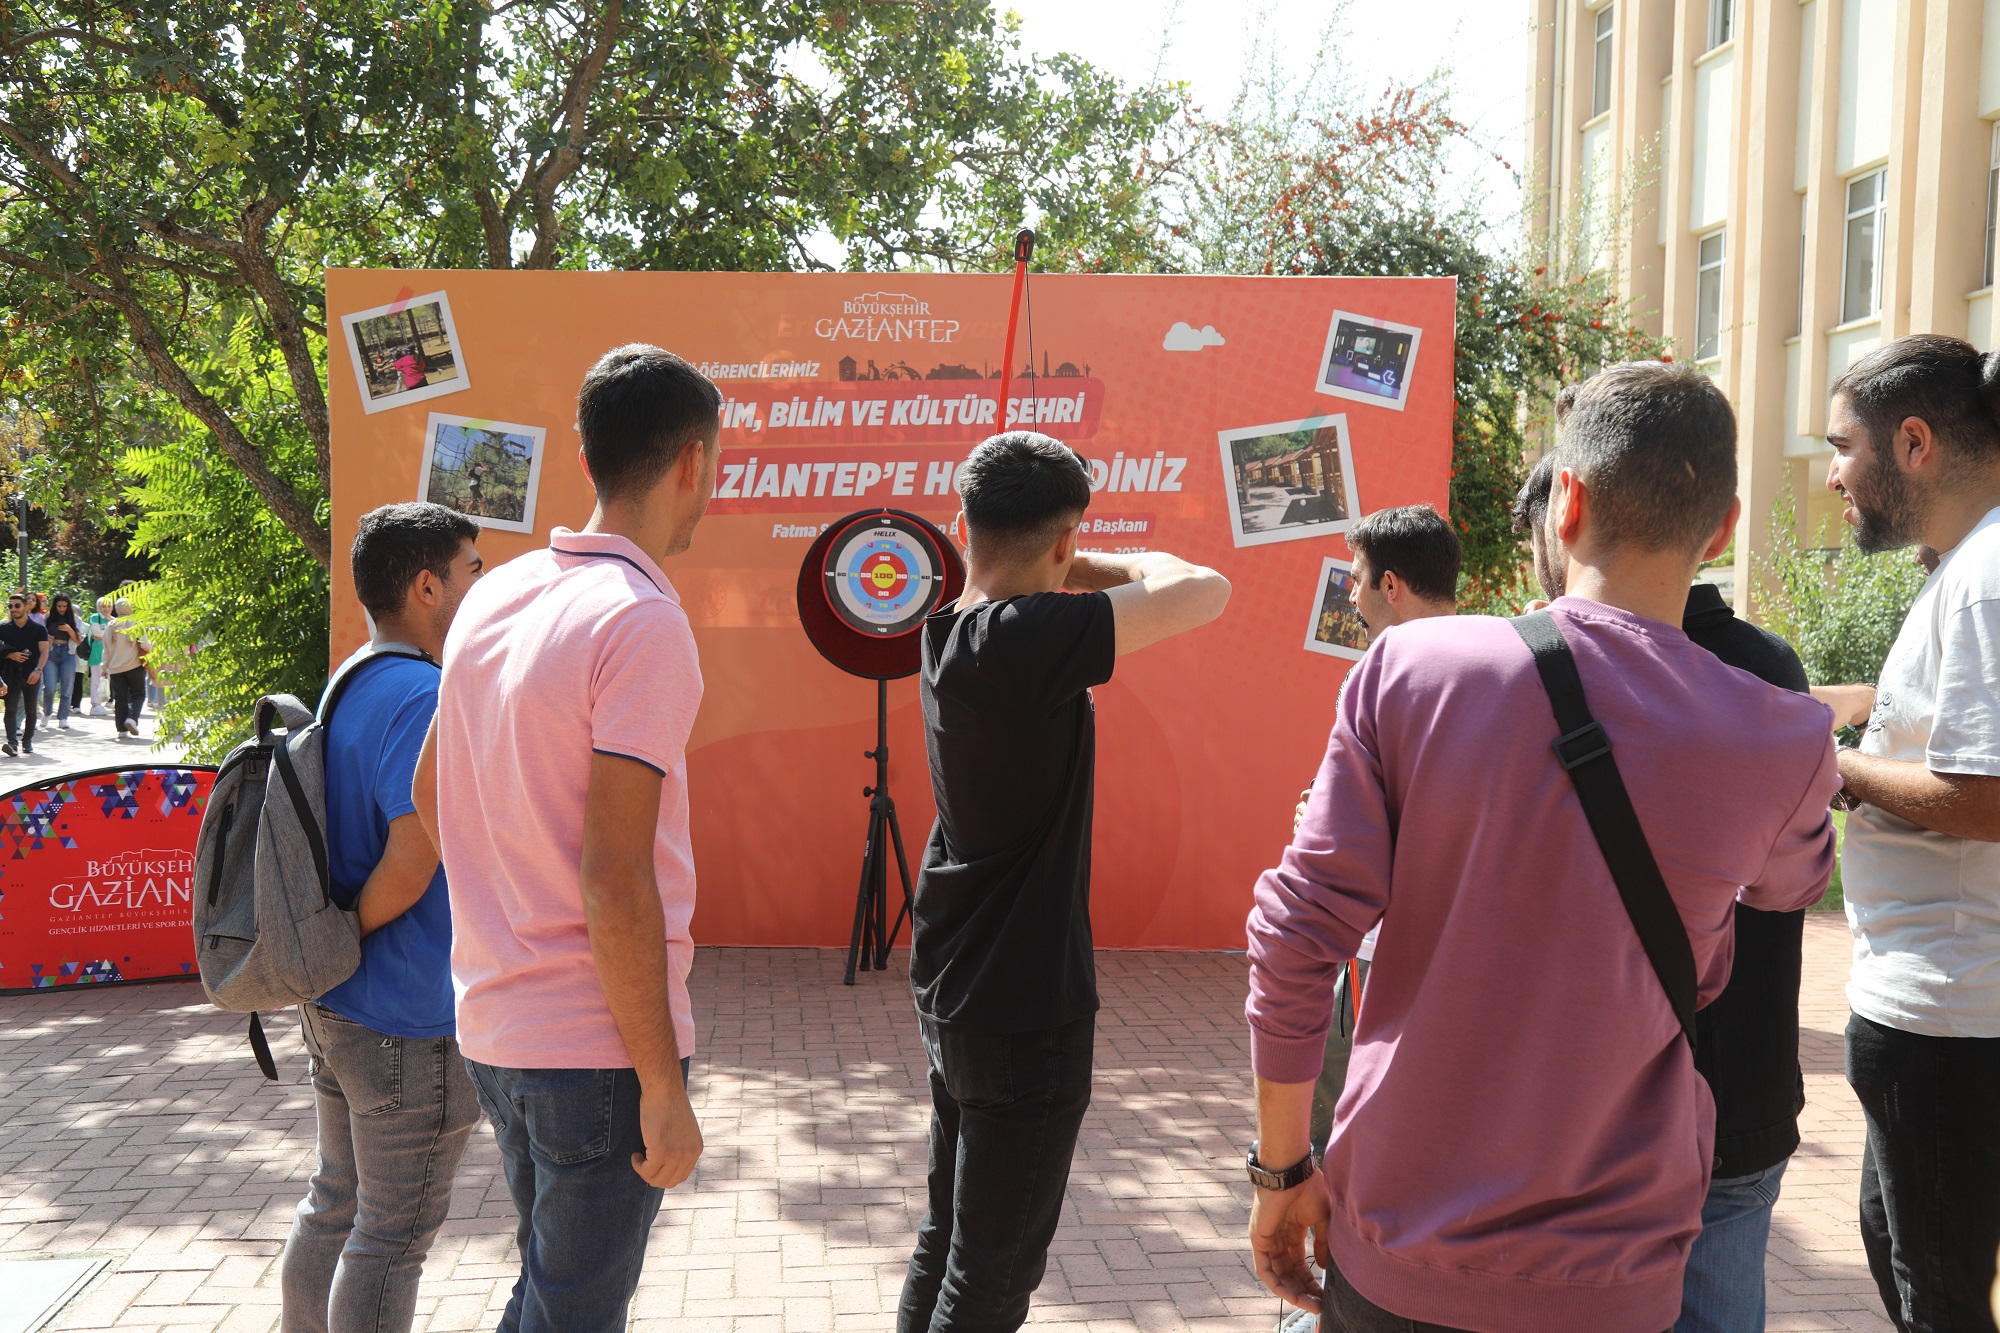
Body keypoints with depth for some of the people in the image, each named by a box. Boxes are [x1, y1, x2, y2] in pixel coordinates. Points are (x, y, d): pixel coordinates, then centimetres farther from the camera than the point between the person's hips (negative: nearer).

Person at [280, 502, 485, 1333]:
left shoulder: (348, 687, 9)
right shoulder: (428, 700, -21)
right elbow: (411, 866, -27)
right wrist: (348, 935, -11)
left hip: (335, 1008, 9)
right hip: (411, 1020, -9)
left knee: (336, 1202, 21)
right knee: (394, 1236, 4)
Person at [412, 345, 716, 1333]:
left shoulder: (492, 597, 5)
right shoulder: (643, 621, -19)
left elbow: (429, 794, 16)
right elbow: (614, 883, -22)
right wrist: (664, 1086, -16)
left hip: (493, 1024, 8)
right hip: (597, 1044, -7)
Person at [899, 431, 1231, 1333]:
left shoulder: (951, 636, 4)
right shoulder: (1026, 638, -23)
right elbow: (1204, 592, -22)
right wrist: (1105, 569, -7)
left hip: (953, 994, 9)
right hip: (1023, 1012, -9)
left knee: (945, 1240, 21)